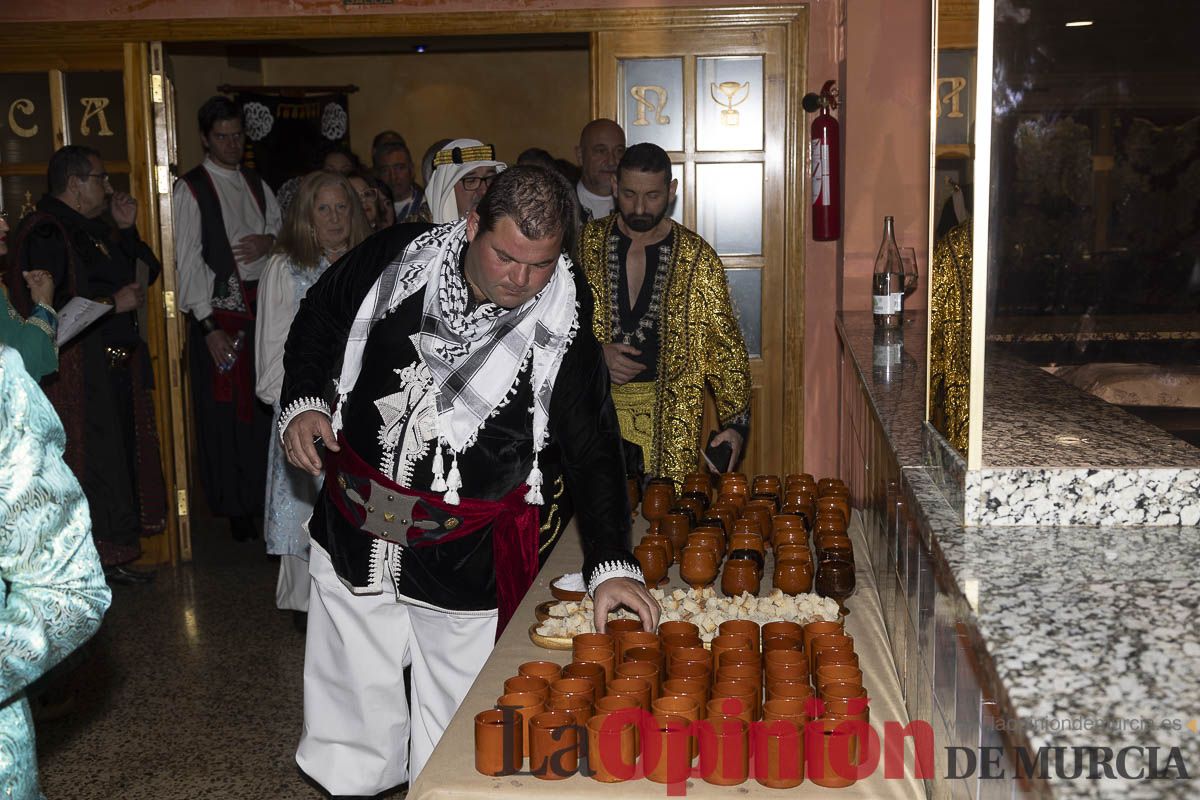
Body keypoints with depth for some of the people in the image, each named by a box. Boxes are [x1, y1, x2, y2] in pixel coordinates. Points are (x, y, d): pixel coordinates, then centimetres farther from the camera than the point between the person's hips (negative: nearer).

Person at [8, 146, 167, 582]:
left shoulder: (93, 228, 17)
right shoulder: (45, 232, -12)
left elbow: (146, 273, 18)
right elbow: (47, 308, -22)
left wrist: (127, 230, 6)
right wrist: (113, 303, -17)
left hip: (115, 369, 9)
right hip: (77, 376, -9)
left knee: (120, 460, 11)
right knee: (91, 463, -5)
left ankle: (113, 558, 20)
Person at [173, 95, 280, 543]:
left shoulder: (257, 185, 15)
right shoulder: (190, 190, -3)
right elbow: (188, 261, -9)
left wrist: (271, 241, -4)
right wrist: (209, 326, -15)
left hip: (264, 304, 5)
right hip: (220, 311, -5)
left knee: (266, 406, 7)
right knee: (227, 412, 1)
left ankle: (265, 497, 20)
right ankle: (236, 509, 12)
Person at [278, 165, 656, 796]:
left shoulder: (559, 332, -12)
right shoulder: (399, 258, -7)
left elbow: (592, 452, -12)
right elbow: (318, 320, 10)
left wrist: (611, 563, -23)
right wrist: (302, 402, -5)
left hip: (468, 565, -2)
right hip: (353, 537, 3)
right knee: (350, 719, 18)